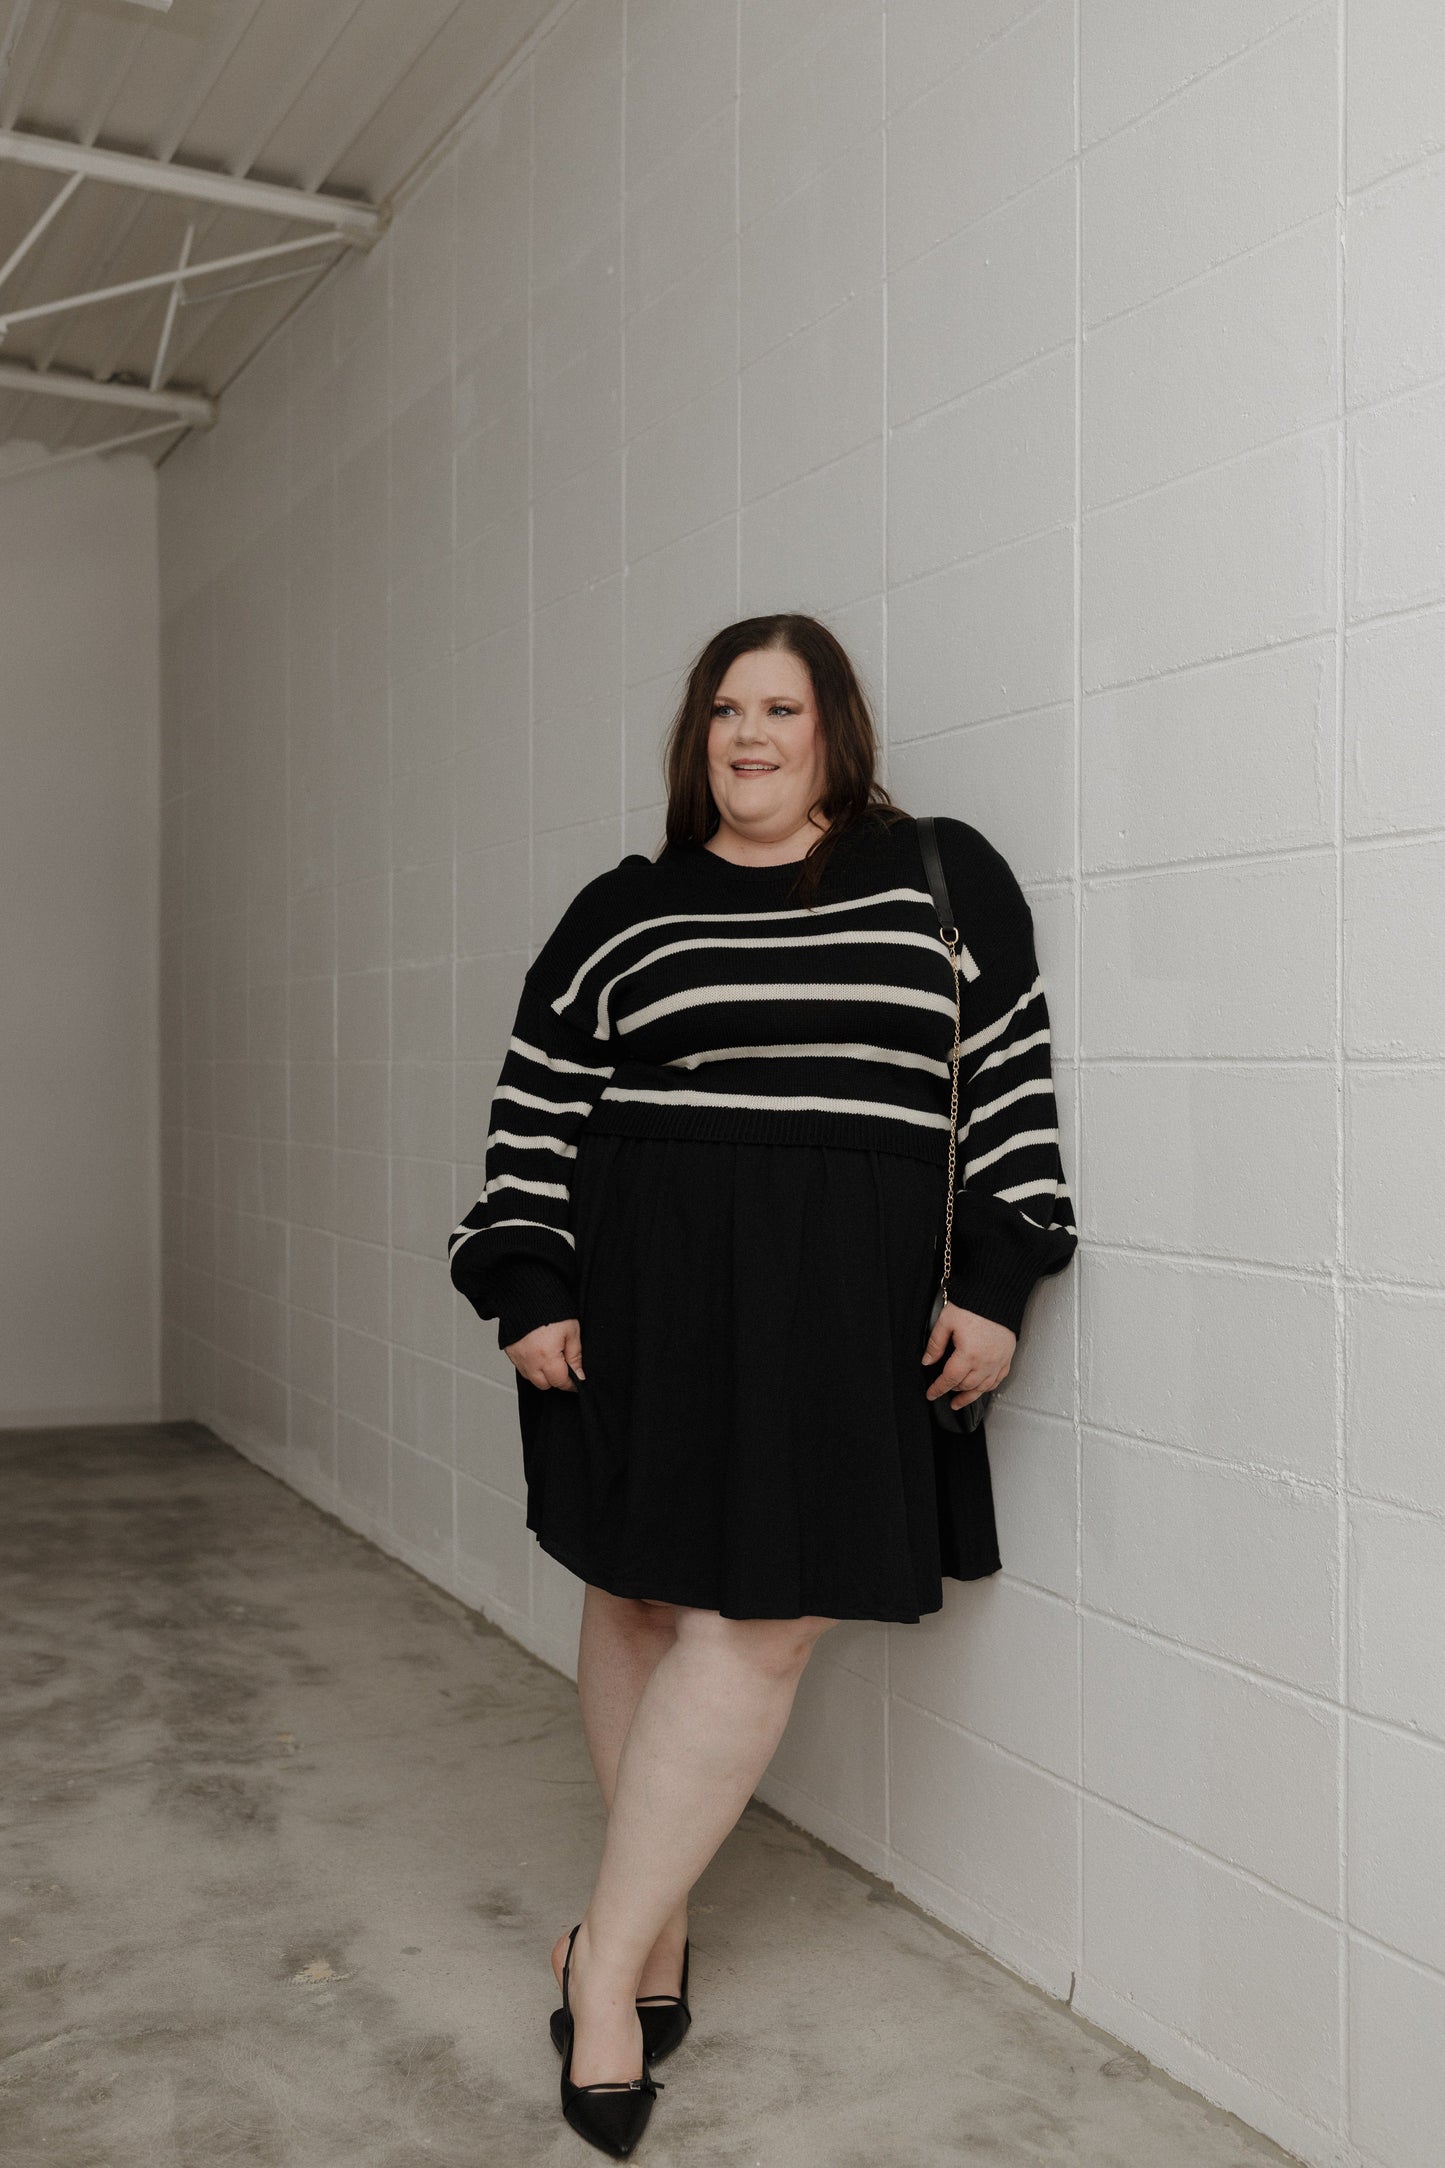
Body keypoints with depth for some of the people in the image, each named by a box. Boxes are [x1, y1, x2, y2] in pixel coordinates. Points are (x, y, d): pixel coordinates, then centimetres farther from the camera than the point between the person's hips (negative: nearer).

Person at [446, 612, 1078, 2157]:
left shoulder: (946, 881, 6)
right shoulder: (623, 912, 8)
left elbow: (1009, 1077, 4)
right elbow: (537, 1103, 7)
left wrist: (994, 1281, -3)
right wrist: (529, 1286, -1)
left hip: (845, 1312, -1)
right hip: (649, 1290, 1)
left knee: (761, 1622, -4)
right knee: (639, 1597, 7)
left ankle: (605, 1957, 9)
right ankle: (656, 1931, 24)